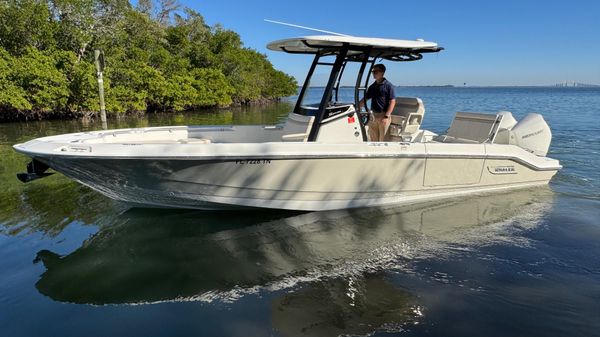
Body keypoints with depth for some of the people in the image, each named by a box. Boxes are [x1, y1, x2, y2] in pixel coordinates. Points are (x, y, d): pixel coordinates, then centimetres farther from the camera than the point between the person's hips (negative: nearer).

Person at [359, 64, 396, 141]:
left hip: (383, 115, -6)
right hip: (373, 116, 6)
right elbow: (365, 99, 17)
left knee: (383, 139, -2)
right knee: (373, 138, 11)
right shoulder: (372, 87, 13)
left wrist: (386, 116, -19)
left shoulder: (388, 85, -6)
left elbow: (392, 102, -12)